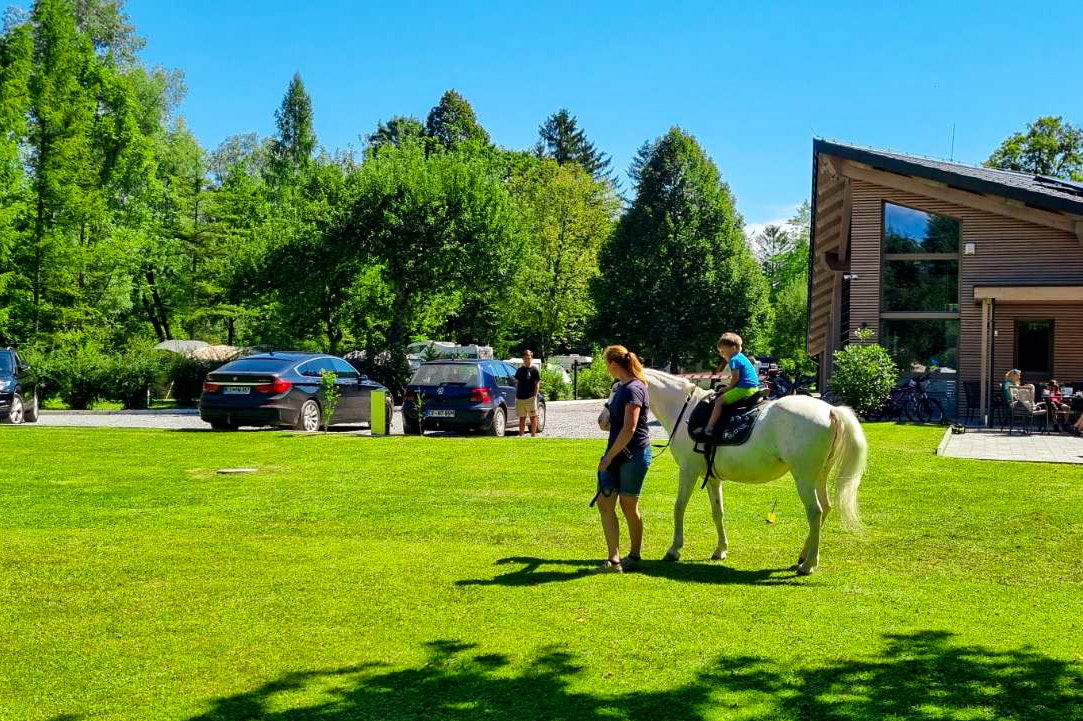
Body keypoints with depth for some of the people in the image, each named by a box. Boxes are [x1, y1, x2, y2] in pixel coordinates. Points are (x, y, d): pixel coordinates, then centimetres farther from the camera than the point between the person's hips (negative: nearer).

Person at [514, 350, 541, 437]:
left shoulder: (534, 369, -2)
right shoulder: (520, 370, 12)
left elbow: (537, 384, -4)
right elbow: (517, 383, 17)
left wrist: (535, 396, -10)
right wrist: (516, 395, 9)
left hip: (530, 398, -5)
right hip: (520, 398, 5)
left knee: (533, 417, 3)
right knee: (522, 417, 10)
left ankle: (533, 435, 8)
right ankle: (521, 435, 14)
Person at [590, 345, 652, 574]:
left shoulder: (634, 389, -17)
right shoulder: (619, 386, 12)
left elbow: (629, 429, -22)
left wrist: (609, 457, -19)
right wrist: (605, 419, 10)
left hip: (634, 454, -9)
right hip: (616, 453, 9)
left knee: (628, 506, 4)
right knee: (604, 502, 1)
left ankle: (634, 556, 21)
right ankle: (614, 560, 1)